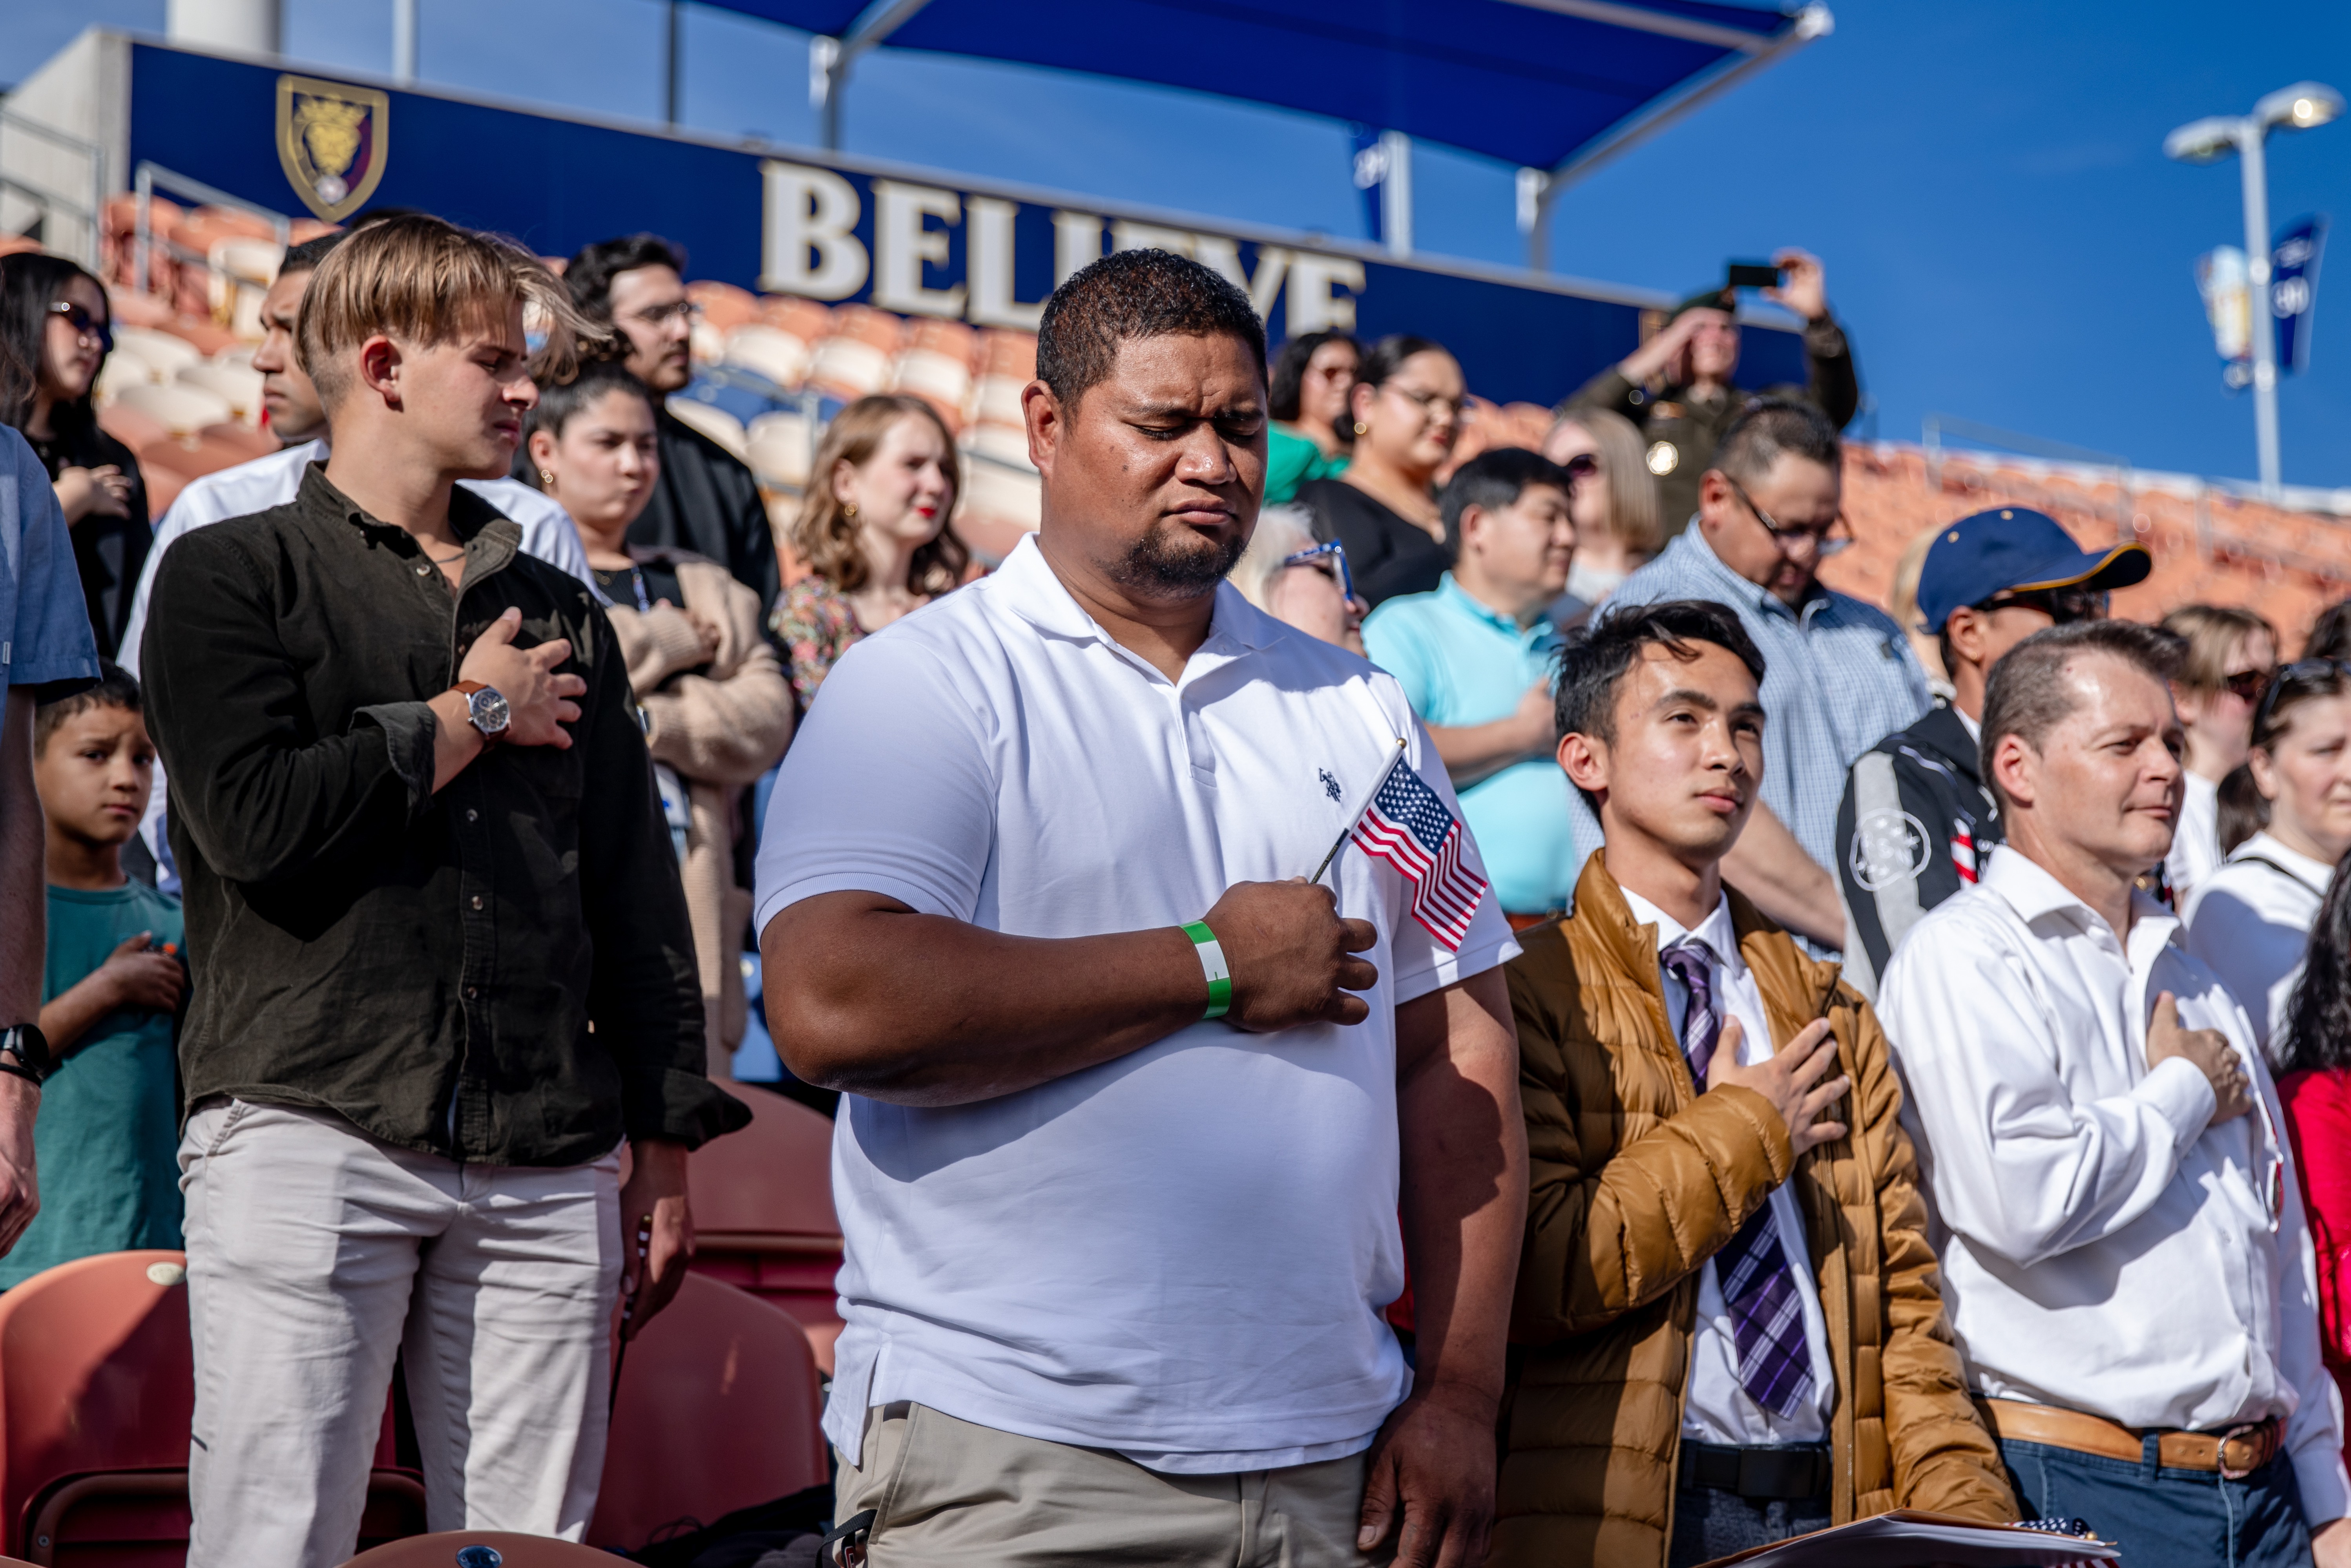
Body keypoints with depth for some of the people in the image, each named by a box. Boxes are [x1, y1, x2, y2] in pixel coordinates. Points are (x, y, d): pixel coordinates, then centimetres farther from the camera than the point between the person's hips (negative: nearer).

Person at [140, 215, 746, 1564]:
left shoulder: (563, 617, 20)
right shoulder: (235, 576, 6)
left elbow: (637, 895, 19)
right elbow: (253, 820, -11)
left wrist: (666, 1146, 14)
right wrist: (474, 716, 0)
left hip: (547, 1172, 4)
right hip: (308, 1135, -4)